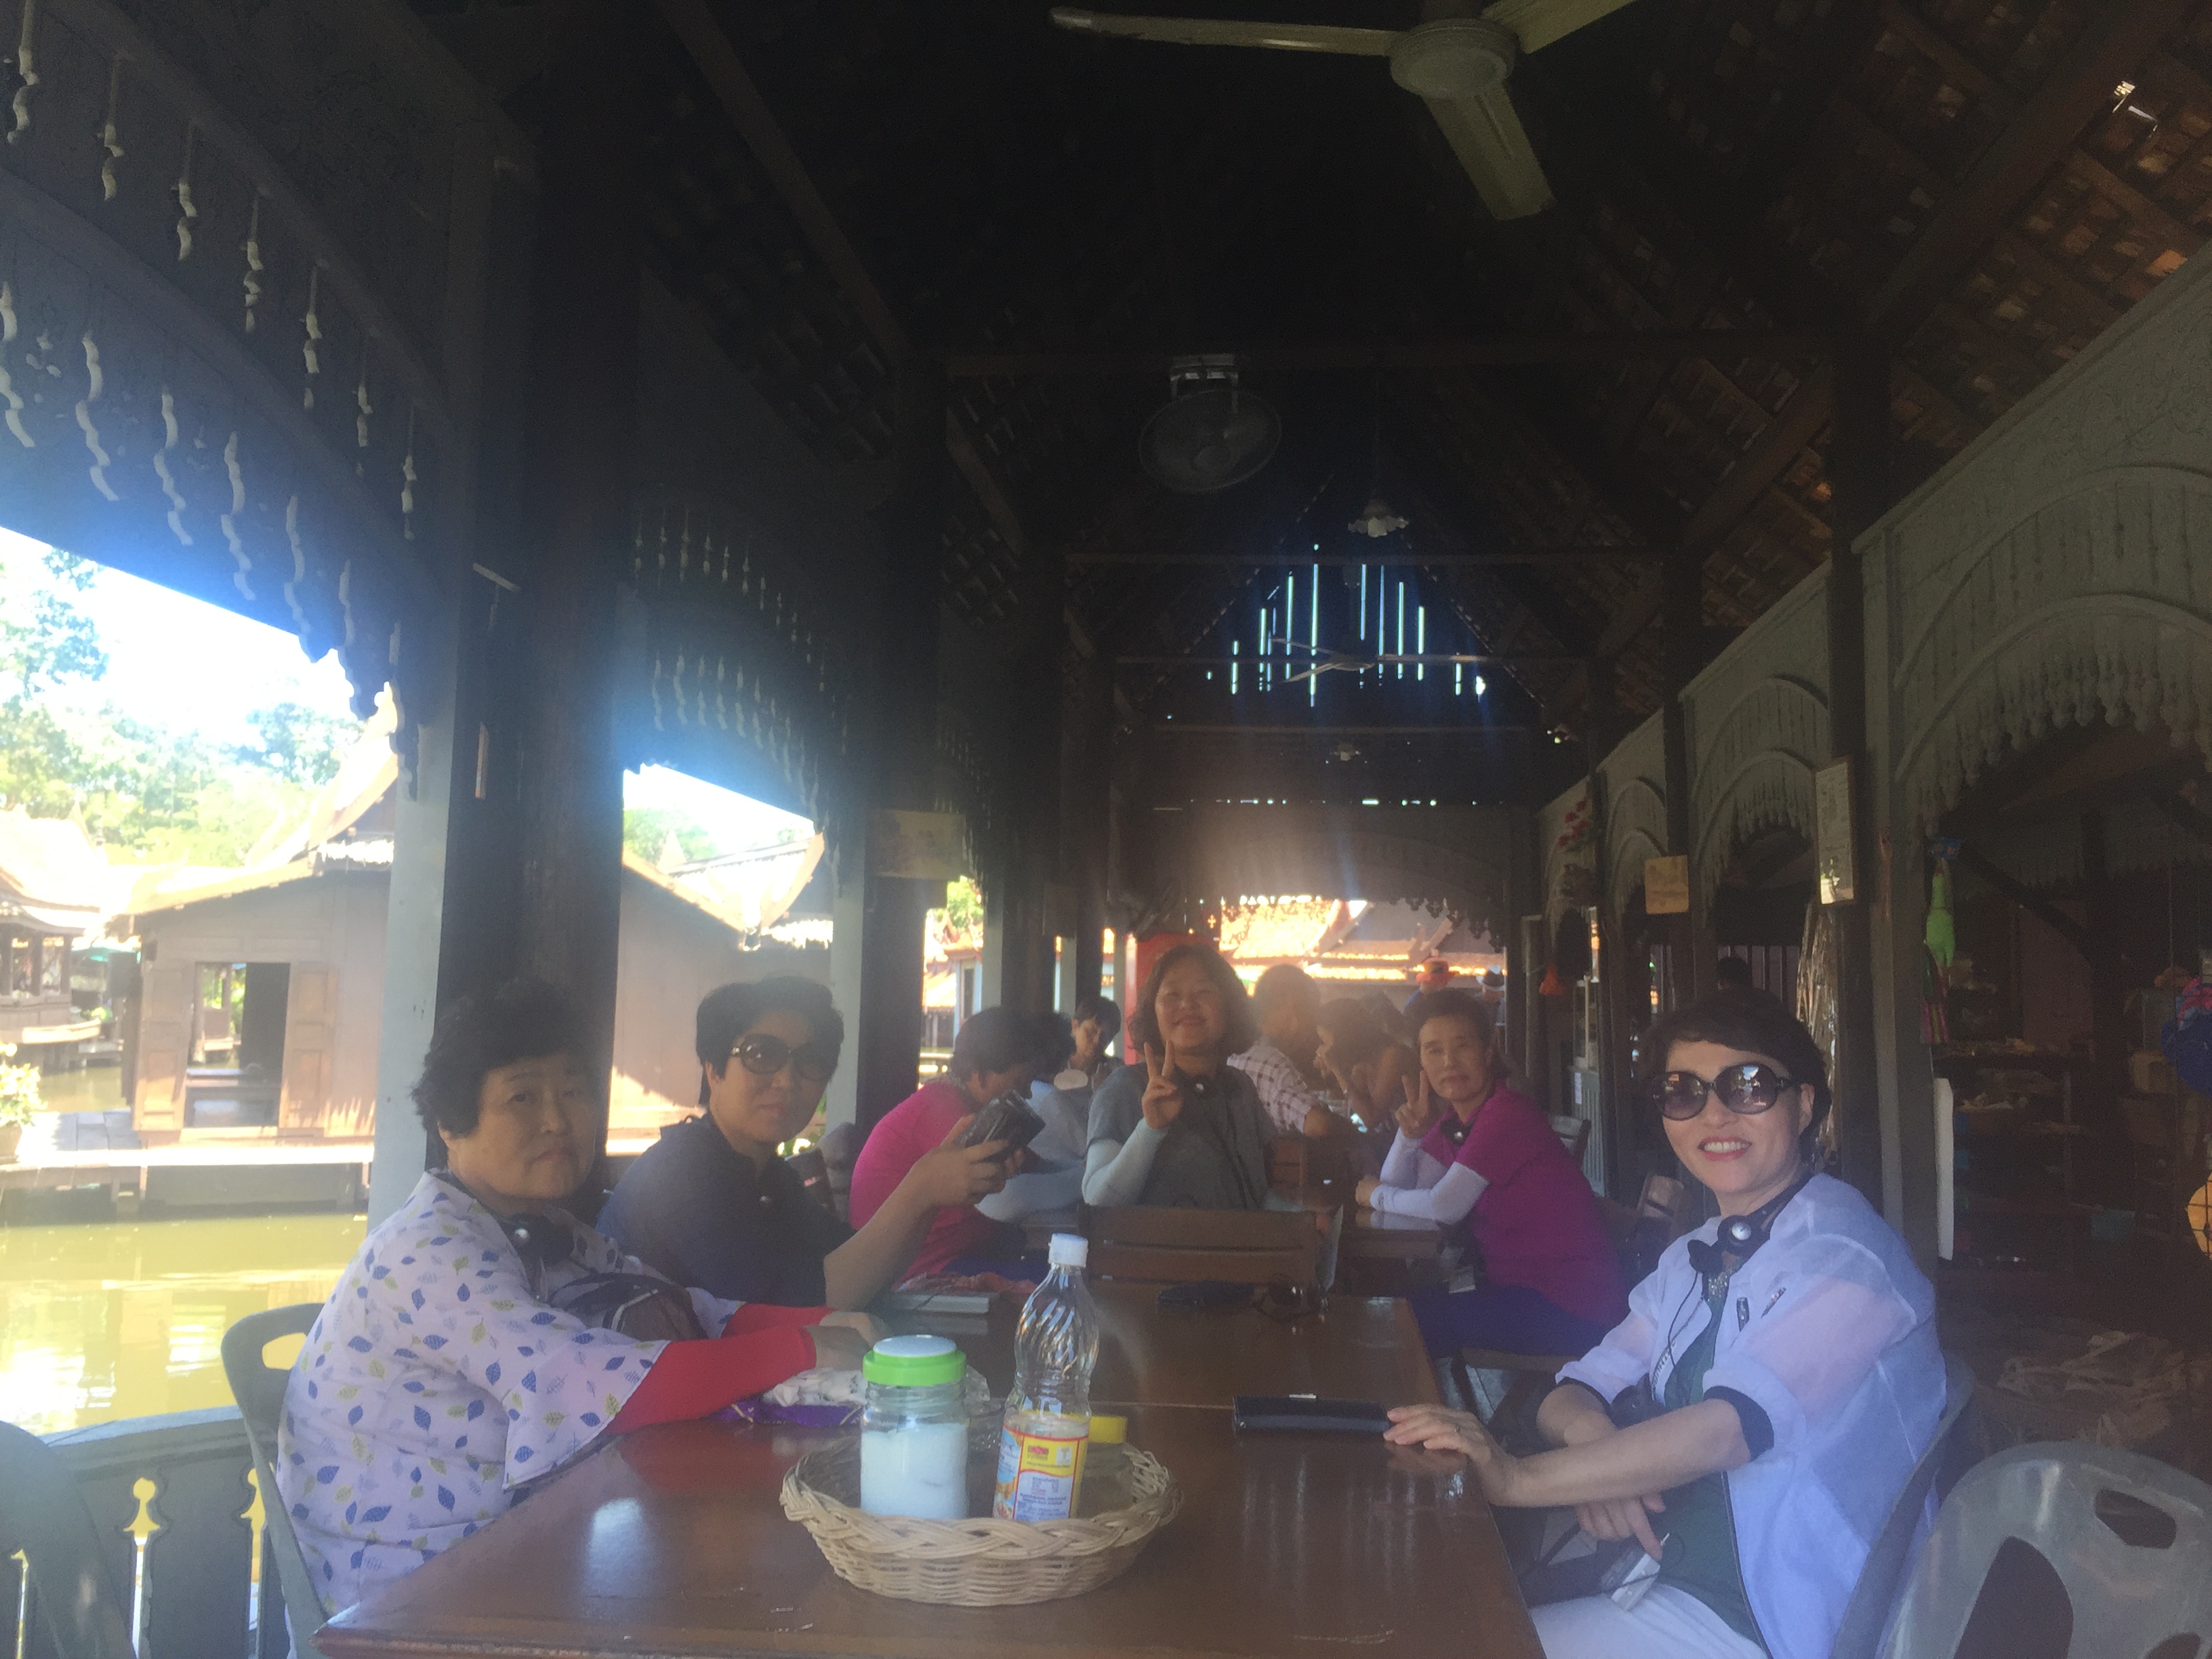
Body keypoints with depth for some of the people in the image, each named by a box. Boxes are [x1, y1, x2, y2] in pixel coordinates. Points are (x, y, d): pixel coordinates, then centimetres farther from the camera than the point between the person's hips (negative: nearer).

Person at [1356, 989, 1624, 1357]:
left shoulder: (1508, 1115, -20)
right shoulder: (1452, 1119, 9)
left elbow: (1444, 1207, -20)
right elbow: (1399, 1189, 7)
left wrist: (1377, 1195, -2)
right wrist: (1411, 1131, -10)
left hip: (1569, 1309, -9)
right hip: (1519, 1286, 9)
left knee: (1407, 1325, -15)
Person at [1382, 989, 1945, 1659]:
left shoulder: (1842, 1258, -16)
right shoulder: (1693, 1258, 12)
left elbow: (1731, 1426, -28)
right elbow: (1572, 1394, 4)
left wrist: (1521, 1478, -33)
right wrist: (1593, 1440, -20)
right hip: (1660, 1563, 7)